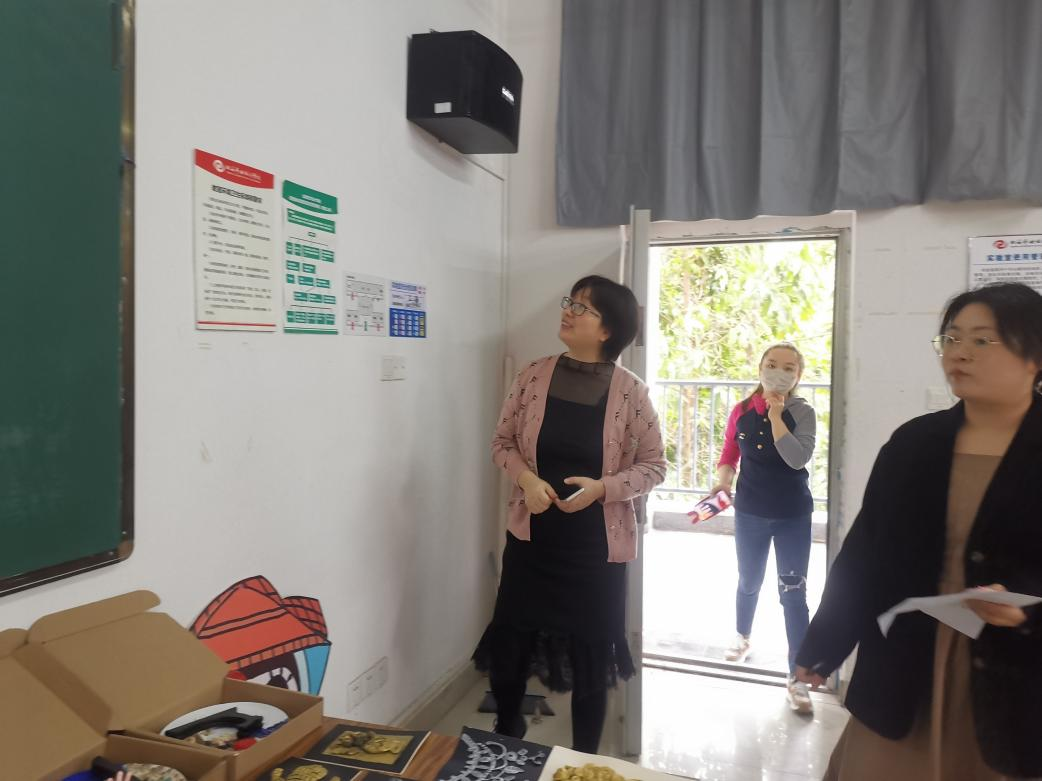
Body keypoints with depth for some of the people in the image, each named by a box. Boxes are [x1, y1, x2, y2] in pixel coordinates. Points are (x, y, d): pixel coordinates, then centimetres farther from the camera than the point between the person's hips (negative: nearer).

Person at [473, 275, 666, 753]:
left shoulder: (630, 391, -9)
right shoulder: (534, 376, -3)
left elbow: (653, 466, -3)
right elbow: (503, 441, 5)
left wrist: (601, 487, -19)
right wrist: (526, 478, -15)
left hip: (597, 546, -2)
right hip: (531, 537, 2)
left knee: (591, 657, 11)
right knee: (510, 645, 9)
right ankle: (504, 744, 38)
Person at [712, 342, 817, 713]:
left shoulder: (802, 413, -10)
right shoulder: (741, 412, -4)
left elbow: (798, 458, -25)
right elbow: (729, 455, 6)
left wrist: (776, 414, -24)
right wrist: (722, 481, -13)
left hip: (793, 516, -2)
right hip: (750, 513, 2)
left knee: (793, 593, -3)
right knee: (749, 583, 19)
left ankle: (797, 677, 4)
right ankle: (743, 636, 46)